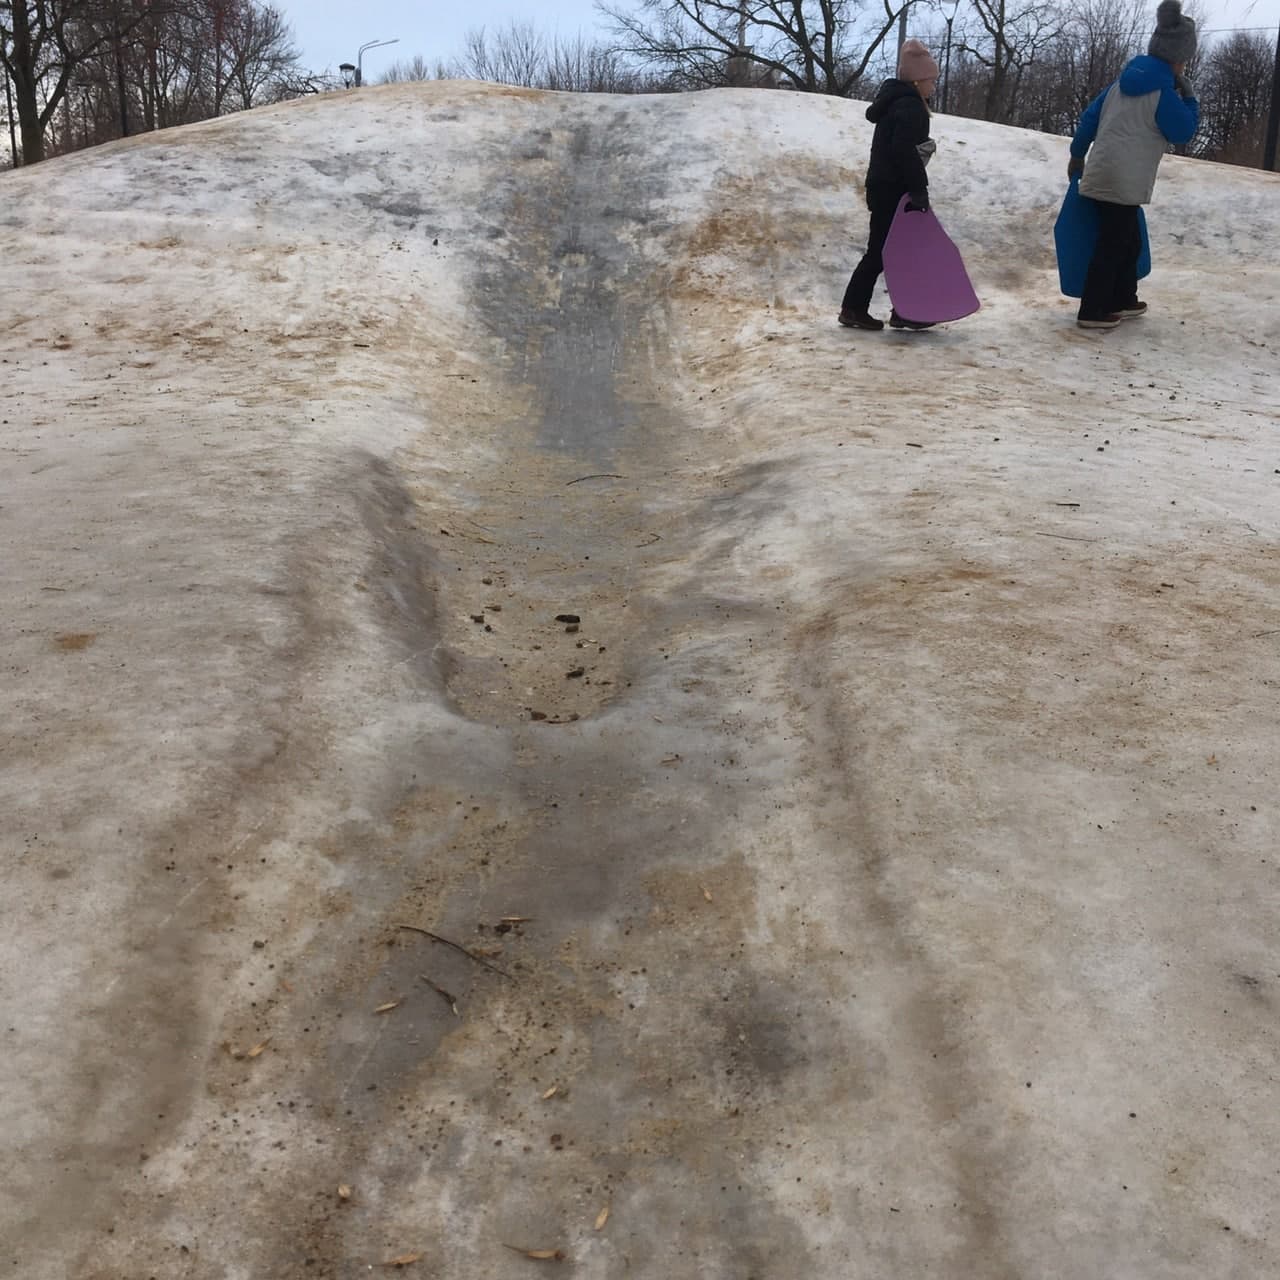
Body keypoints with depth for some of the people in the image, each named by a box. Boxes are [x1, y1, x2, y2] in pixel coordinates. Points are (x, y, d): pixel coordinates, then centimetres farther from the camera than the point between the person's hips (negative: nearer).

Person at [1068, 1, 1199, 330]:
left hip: (1102, 175, 9)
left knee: (1129, 240, 20)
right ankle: (1092, 312, -3)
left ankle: (1122, 301, 28)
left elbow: (1090, 115, 18)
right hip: (1125, 182, -9)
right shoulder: (1163, 92, -10)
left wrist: (1078, 154, 29)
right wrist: (1189, 98, 8)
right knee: (1112, 246, -4)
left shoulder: (1124, 82, 13)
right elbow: (1184, 133, -1)